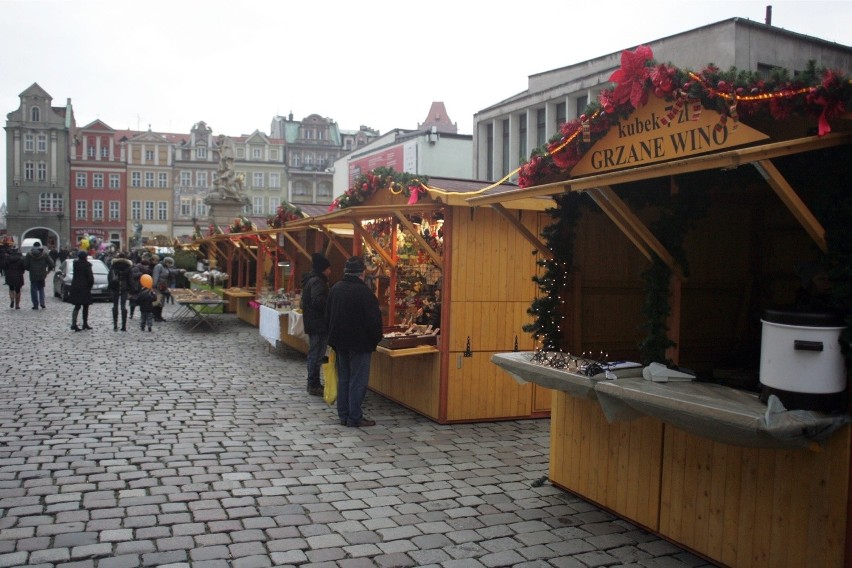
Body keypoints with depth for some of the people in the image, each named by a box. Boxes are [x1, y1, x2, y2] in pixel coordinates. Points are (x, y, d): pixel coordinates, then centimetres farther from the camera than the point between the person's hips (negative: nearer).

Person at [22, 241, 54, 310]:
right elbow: (51, 263, -3)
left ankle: (35, 305, 4)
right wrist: (48, 270, 14)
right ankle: (42, 302, 0)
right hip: (42, 275, 2)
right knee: (41, 289, 16)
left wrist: (30, 269, 16)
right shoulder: (45, 254, -1)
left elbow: (25, 265, -3)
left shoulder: (29, 254, -3)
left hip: (33, 276, -1)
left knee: (34, 290, 5)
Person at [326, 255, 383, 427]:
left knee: (343, 379, 15)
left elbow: (329, 314, 14)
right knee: (358, 381, 0)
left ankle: (343, 415, 20)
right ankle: (355, 418, 3)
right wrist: (376, 338, -2)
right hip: (359, 342, -7)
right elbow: (373, 319, -18)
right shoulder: (363, 291, -19)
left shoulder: (335, 289, 5)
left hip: (339, 341, 8)